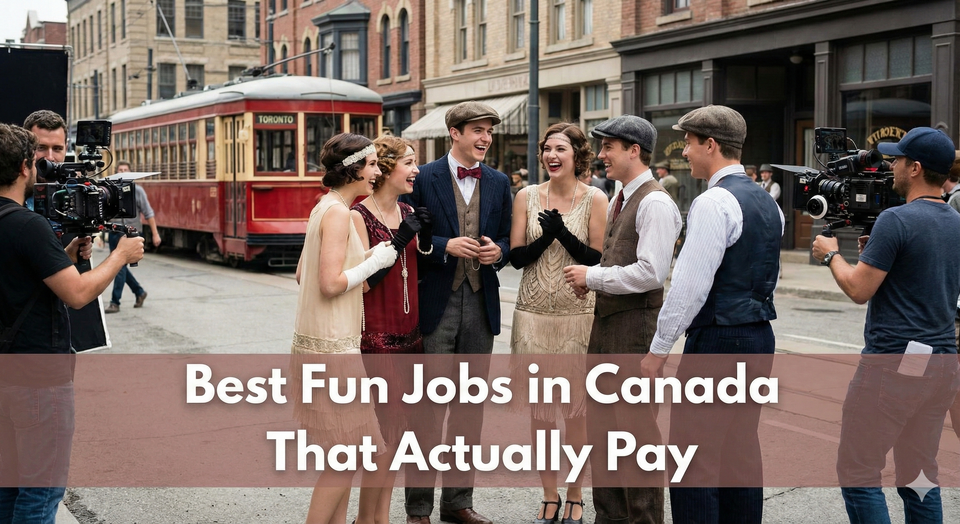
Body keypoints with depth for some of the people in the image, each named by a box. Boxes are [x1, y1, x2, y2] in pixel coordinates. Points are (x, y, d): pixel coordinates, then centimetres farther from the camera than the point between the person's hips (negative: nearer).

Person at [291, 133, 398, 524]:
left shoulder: (325, 208, 13)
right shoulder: (338, 212, -16)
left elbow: (302, 274, 18)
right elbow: (331, 284, -22)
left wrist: (366, 258, 13)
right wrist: (374, 262, -10)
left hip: (322, 341, 10)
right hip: (331, 346, -10)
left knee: (344, 452, 15)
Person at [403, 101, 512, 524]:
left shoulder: (498, 183, 10)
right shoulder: (424, 178, -3)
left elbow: (506, 238, 15)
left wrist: (498, 251, -6)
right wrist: (446, 246, -18)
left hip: (481, 303, 5)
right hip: (436, 303, -5)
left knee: (470, 403, 11)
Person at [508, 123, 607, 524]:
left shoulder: (594, 199, -3)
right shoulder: (527, 197, 4)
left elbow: (599, 261, -7)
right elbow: (516, 257, 1)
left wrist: (563, 233, -18)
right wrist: (545, 237, -16)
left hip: (578, 316, -2)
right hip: (533, 314, 2)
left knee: (576, 408, 5)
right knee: (539, 409, 7)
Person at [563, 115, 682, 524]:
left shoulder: (654, 203, -15)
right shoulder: (618, 201, 16)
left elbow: (651, 272, -23)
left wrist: (593, 277, -14)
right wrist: (589, 276, 3)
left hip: (635, 325, -10)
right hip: (606, 322, 10)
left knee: (637, 426, -2)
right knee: (600, 425, 15)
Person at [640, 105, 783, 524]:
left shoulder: (714, 203, -16)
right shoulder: (768, 202, 13)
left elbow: (691, 285, -19)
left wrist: (658, 349, -13)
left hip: (716, 342, -9)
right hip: (759, 337, 9)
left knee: (695, 461, -5)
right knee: (742, 453, 15)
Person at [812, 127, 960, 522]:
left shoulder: (896, 220, -14)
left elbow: (859, 290, -14)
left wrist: (831, 254, 3)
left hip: (893, 364, -8)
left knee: (857, 474, 0)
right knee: (920, 477, 14)